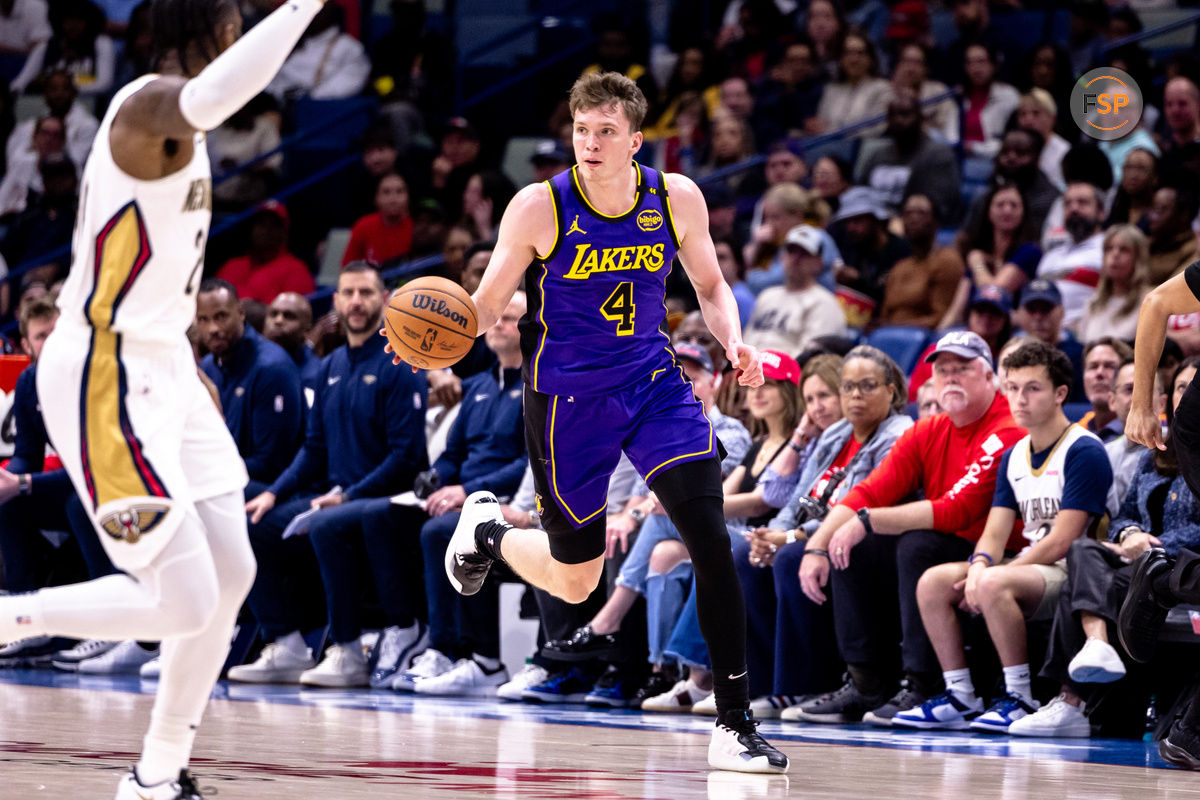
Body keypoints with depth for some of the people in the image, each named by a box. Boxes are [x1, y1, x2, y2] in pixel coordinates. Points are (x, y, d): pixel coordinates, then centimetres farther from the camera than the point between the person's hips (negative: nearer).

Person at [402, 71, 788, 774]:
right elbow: (486, 307, -7)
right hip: (566, 394, -2)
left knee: (711, 540, -16)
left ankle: (735, 725, -9)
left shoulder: (677, 199, -7)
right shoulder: (540, 207, -15)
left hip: (652, 383, 2)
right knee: (574, 583, 8)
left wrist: (734, 340, -11)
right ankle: (487, 529, 44)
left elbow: (710, 285, 9)